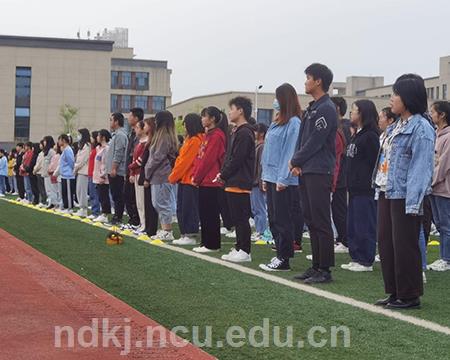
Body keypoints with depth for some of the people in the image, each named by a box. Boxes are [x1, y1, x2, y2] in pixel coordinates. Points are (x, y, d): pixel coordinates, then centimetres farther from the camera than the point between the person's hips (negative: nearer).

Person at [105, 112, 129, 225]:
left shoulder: (120, 135, -13)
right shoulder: (116, 134, 19)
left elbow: (118, 154, -20)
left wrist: (114, 168, -22)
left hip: (117, 172, -10)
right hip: (113, 171, 10)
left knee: (117, 196, -7)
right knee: (115, 195, 12)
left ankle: (118, 218, -5)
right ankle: (117, 217, 15)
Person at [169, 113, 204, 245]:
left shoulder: (195, 140, -15)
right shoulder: (190, 139, 16)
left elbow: (185, 161, -17)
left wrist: (173, 176, -9)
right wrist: (175, 176, 12)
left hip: (190, 180, -10)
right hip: (184, 179, 10)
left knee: (189, 208, -5)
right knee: (181, 209, 12)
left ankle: (191, 236, 1)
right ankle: (185, 235, 17)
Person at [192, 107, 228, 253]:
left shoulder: (217, 135, -13)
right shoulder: (208, 134, 17)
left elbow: (208, 160, -17)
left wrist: (197, 177, -11)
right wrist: (195, 175, 8)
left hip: (211, 182, -9)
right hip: (204, 181, 10)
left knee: (210, 214, -3)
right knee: (204, 213, 12)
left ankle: (212, 245, 3)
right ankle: (206, 242, 19)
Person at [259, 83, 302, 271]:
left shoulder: (293, 123, -11)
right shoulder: (276, 122, 16)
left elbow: (290, 152, -16)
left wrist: (283, 179, -18)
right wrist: (265, 177, 15)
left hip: (284, 180, -9)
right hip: (271, 177, 9)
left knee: (283, 220, -4)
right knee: (273, 220, 11)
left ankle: (284, 259, 2)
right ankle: (279, 255, 18)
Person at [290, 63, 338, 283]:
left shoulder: (326, 109, -12)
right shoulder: (312, 108, 18)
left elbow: (315, 142, -15)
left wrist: (296, 161, -5)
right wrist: (298, 163, 3)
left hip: (319, 173, -10)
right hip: (307, 172, 10)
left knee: (321, 222, -6)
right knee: (311, 221, 12)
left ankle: (325, 269, -1)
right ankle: (316, 266, 19)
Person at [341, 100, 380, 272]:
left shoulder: (371, 136, -11)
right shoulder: (357, 135, 17)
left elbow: (374, 163, -15)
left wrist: (371, 184, -17)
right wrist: (350, 183, 15)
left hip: (365, 189, -10)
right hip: (355, 188, 10)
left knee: (365, 226, -3)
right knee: (352, 226, 12)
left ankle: (366, 262, 3)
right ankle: (356, 258, 19)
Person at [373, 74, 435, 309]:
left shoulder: (421, 128, -13)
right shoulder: (396, 127, 15)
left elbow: (421, 168, -17)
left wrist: (413, 203, -21)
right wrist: (379, 185, 12)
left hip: (404, 196, -9)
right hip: (387, 193, 9)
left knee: (404, 247, -2)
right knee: (385, 243, 13)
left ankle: (409, 296, 10)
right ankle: (394, 292, 24)